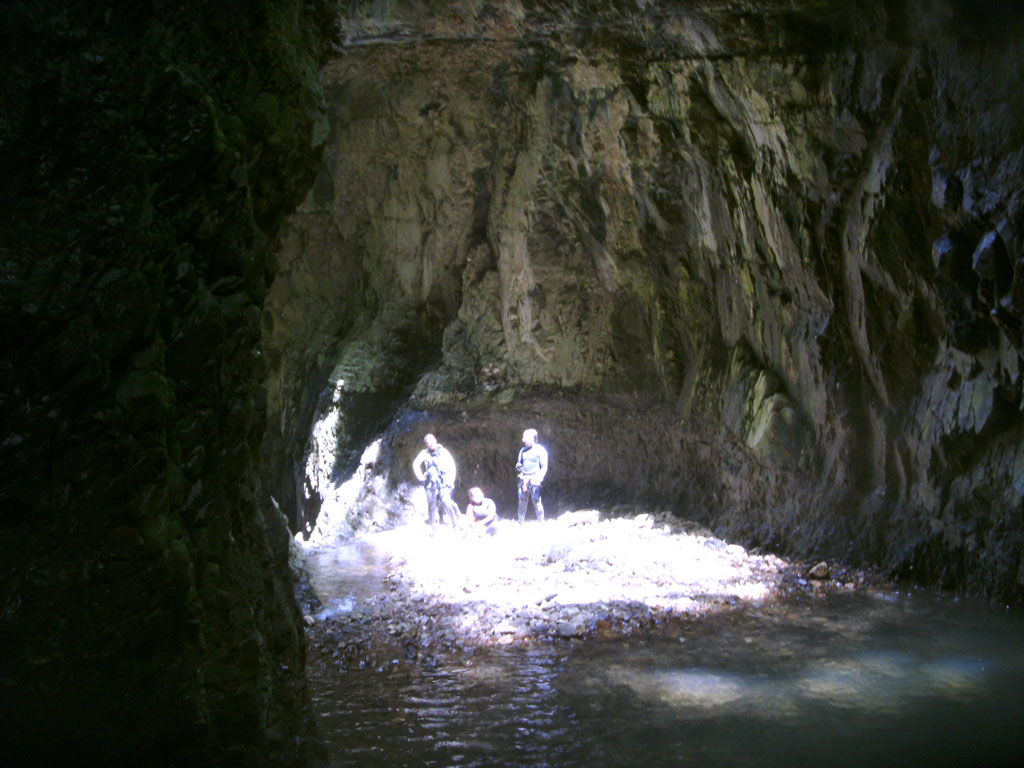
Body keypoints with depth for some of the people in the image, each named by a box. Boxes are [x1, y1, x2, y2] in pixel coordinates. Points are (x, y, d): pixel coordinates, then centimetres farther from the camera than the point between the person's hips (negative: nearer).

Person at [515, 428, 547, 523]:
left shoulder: (540, 450, -1)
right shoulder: (523, 450, 16)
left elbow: (544, 467, -3)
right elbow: (519, 463, 25)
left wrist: (539, 478, -17)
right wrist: (518, 467, 0)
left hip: (534, 479, -5)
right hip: (523, 479, 5)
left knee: (536, 501, -9)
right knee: (522, 502, 4)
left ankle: (541, 522, -4)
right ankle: (520, 523, 9)